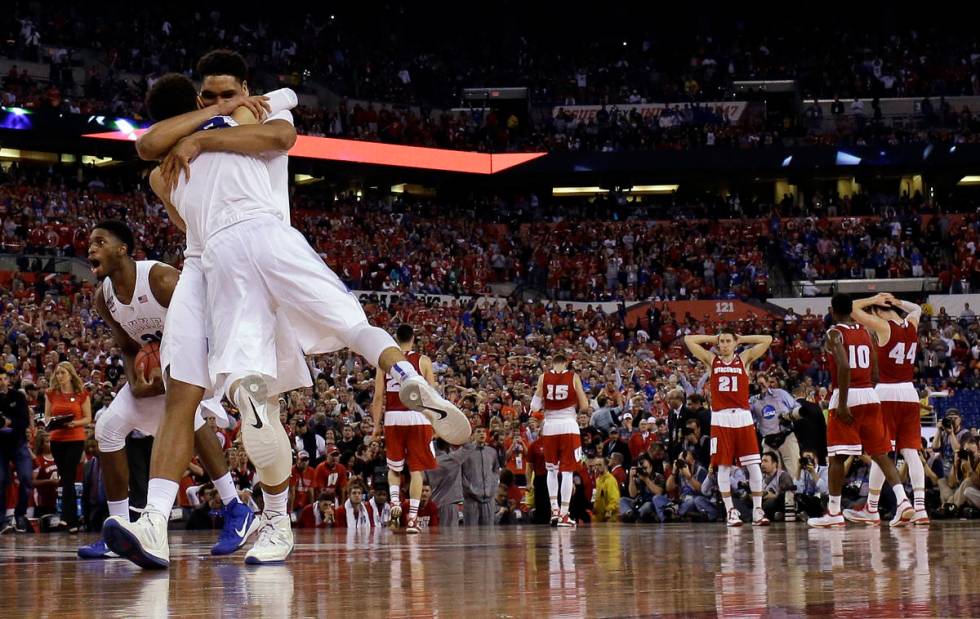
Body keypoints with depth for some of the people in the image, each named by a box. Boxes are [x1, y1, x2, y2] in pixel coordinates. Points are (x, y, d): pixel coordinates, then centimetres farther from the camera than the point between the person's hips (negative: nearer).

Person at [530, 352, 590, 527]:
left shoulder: (543, 377, 2)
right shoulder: (573, 377, -1)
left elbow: (534, 407, 0)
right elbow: (584, 407, -2)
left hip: (550, 427, 2)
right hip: (568, 426, -2)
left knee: (551, 469, 19)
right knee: (567, 471, 0)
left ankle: (554, 509, 10)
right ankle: (563, 515, -4)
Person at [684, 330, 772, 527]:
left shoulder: (745, 358, 10)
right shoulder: (711, 360, 11)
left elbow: (767, 340, 5)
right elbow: (688, 339, 10)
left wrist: (741, 339, 10)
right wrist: (713, 339, 14)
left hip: (743, 417, 0)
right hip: (720, 418, 0)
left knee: (753, 465, -4)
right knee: (723, 466, 0)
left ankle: (757, 510, 2)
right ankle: (730, 511, 5)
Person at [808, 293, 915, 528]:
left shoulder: (835, 333, -5)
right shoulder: (866, 333, 15)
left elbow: (844, 366, -19)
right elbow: (875, 373, 13)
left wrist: (842, 403, -18)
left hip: (847, 395, -6)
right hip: (870, 396, 6)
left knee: (837, 456, 2)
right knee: (880, 453, 6)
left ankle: (834, 513, 4)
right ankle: (903, 502, -8)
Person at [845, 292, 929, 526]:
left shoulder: (883, 326, -8)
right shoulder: (912, 324, 10)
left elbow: (852, 309, -10)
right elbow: (917, 308, 34)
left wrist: (873, 300, 3)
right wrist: (895, 301, 20)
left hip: (886, 393, -6)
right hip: (910, 393, 6)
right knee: (910, 451, 2)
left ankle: (871, 510, 4)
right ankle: (920, 508, -7)